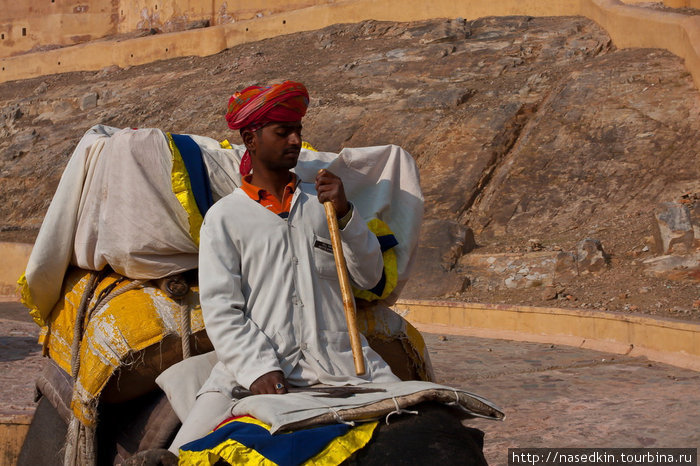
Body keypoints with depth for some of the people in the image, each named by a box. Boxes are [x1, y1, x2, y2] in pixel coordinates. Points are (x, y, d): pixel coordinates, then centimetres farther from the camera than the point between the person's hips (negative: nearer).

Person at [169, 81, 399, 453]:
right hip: (254, 366, -2)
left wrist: (345, 214, -3)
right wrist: (258, 369, -16)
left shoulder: (322, 202, 17)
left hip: (337, 360, 2)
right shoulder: (224, 216, 7)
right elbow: (220, 308, -2)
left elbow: (369, 277, 12)